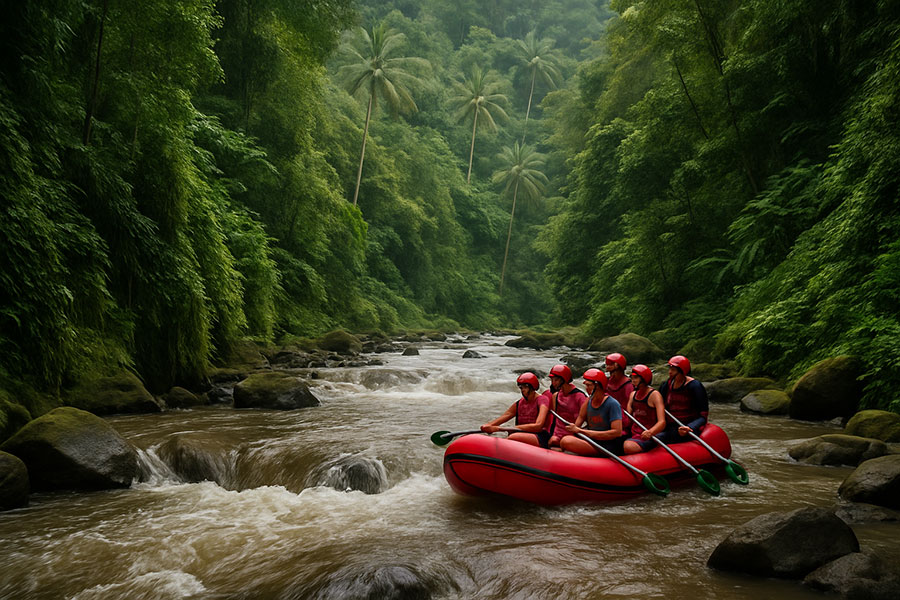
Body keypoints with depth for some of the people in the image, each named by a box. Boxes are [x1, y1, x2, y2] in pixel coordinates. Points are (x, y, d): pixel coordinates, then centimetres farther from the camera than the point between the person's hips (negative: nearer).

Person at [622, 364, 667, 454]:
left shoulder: (654, 395, -6)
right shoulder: (633, 394, 17)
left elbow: (662, 422, -18)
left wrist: (650, 432, -38)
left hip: (647, 437, -7)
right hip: (634, 435, 7)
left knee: (628, 446, -35)